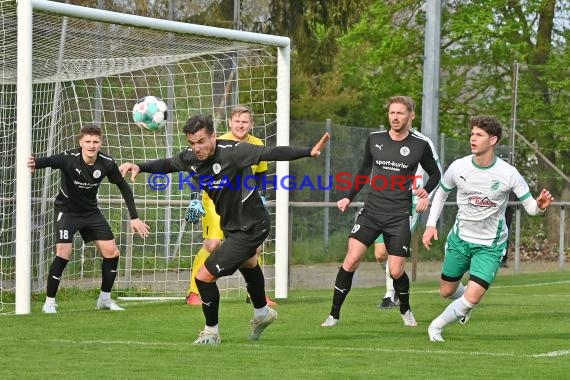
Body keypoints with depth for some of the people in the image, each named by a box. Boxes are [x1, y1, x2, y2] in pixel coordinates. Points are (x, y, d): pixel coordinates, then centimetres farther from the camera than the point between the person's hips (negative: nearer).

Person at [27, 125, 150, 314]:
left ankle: (105, 298, 21)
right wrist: (34, 163, -77)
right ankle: (49, 302, -5)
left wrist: (134, 217, -5)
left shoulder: (107, 163, -16)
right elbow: (50, 161, -53)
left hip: (91, 211, 5)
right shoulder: (70, 159, -29)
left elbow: (124, 187, -1)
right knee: (63, 254, -20)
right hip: (66, 211, -5)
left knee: (112, 252, 1)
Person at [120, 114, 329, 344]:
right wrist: (140, 167, -1)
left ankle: (211, 332, 13)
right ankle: (262, 313, 62)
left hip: (250, 228, -9)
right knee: (247, 264, 34)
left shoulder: (232, 152, -31)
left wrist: (309, 152, -49)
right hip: (231, 224, 9)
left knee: (204, 276, -9)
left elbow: (272, 153, -39)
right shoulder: (190, 158, -10)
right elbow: (167, 165, 13)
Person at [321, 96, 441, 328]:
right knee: (351, 260, -10)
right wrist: (349, 197, 13)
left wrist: (426, 190, -8)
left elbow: (435, 173, 11)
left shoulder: (419, 145, -3)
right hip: (371, 211, 2)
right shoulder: (374, 139, 4)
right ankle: (334, 315, -1)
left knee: (396, 271, -5)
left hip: (399, 216, -2)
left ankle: (405, 311, 25)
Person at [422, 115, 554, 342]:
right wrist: (431, 225, 1)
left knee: (472, 297, -15)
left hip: (490, 246, -3)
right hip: (460, 238, 3)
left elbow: (530, 206, -11)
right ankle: (463, 303, 50)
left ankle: (436, 327, 10)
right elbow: (441, 193, 9)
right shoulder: (458, 167, -10)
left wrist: (540, 206, -35)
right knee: (447, 291, 13)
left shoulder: (508, 174, -17)